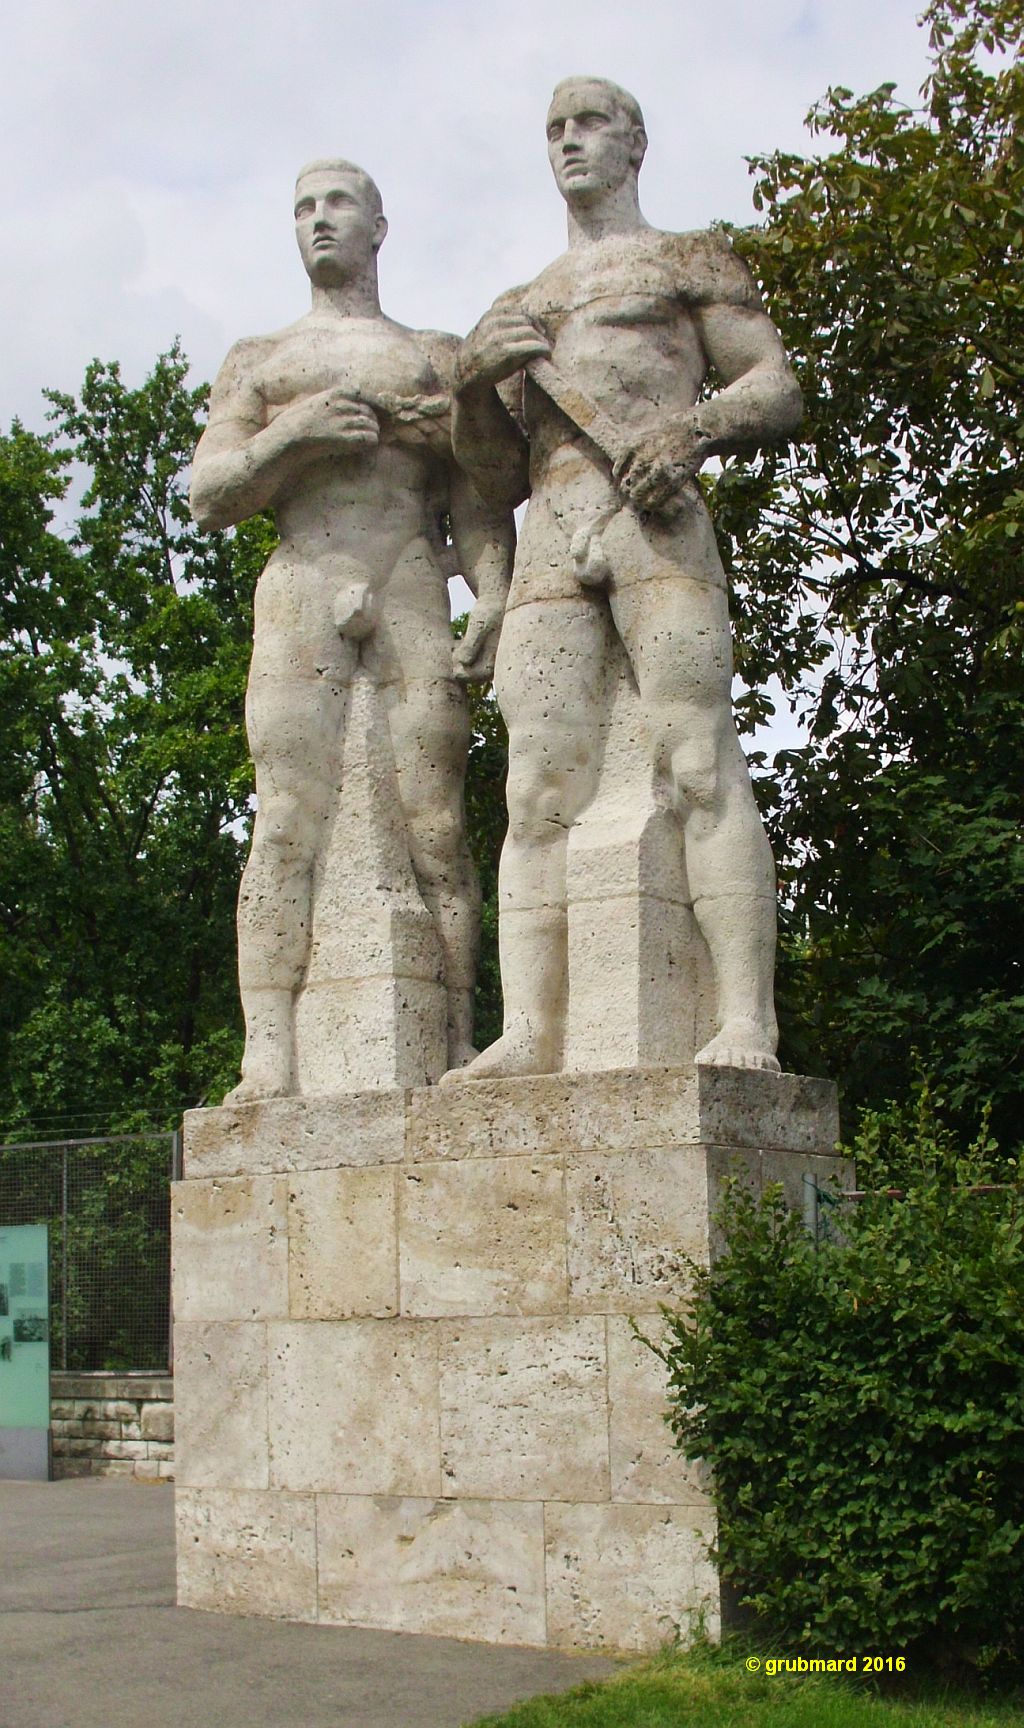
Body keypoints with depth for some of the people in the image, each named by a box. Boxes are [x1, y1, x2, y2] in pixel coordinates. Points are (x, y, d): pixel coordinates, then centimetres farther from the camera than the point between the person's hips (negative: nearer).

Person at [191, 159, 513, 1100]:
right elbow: (209, 496, 13)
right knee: (288, 826, -14)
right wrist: (294, 432, -4)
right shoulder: (260, 361, 25)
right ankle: (269, 1058, -20)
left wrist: (493, 596, -3)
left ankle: (462, 1048, -11)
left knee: (436, 827, -11)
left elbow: (479, 500, 15)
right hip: (302, 589, 0)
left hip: (414, 588, 0)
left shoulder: (438, 356, 25)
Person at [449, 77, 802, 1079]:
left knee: (698, 763, -17)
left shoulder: (688, 262, 21)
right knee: (539, 787, -11)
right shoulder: (518, 307, 33)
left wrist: (695, 427, -13)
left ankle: (746, 1023, -25)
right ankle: (530, 1033, -21)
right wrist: (472, 387, 7)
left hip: (654, 518, -4)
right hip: (548, 542, 4)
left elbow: (778, 390, 9)